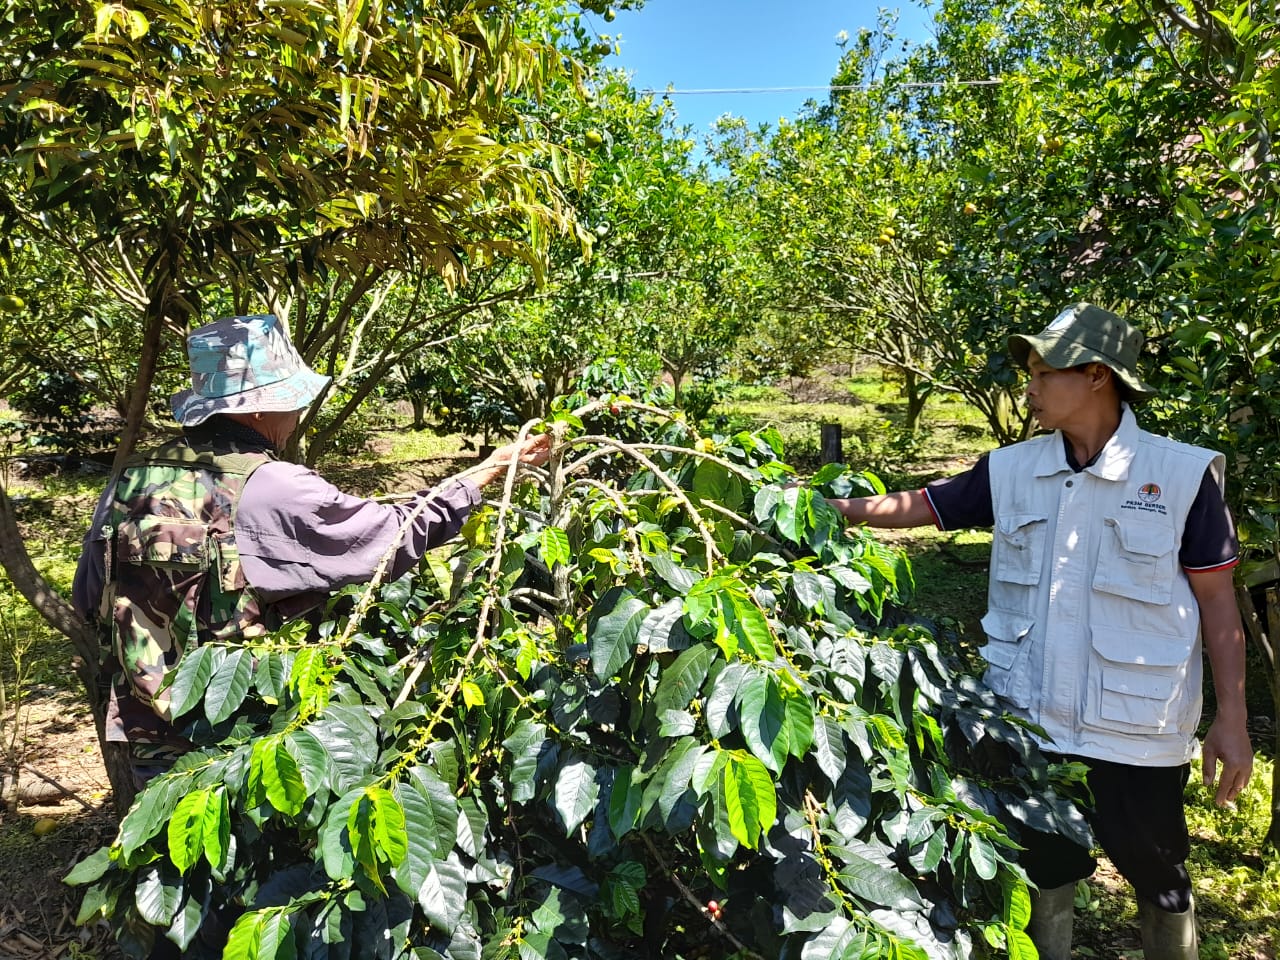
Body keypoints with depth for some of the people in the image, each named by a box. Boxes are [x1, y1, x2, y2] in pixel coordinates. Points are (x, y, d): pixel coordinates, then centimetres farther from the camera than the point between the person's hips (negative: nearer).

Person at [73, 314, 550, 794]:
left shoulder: (129, 482, -3)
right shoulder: (275, 492, -20)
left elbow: (88, 602, 9)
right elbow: (401, 533, -11)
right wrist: (493, 468, -1)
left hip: (147, 747, 5)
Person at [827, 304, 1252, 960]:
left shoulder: (1183, 474, -10)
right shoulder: (1011, 470, -1)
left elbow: (1217, 601, -5)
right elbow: (918, 506, 5)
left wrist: (1231, 719, -4)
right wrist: (829, 506, -4)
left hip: (1137, 731, -2)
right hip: (1030, 719, 3)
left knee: (1160, 880, 18)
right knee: (1044, 872, 21)